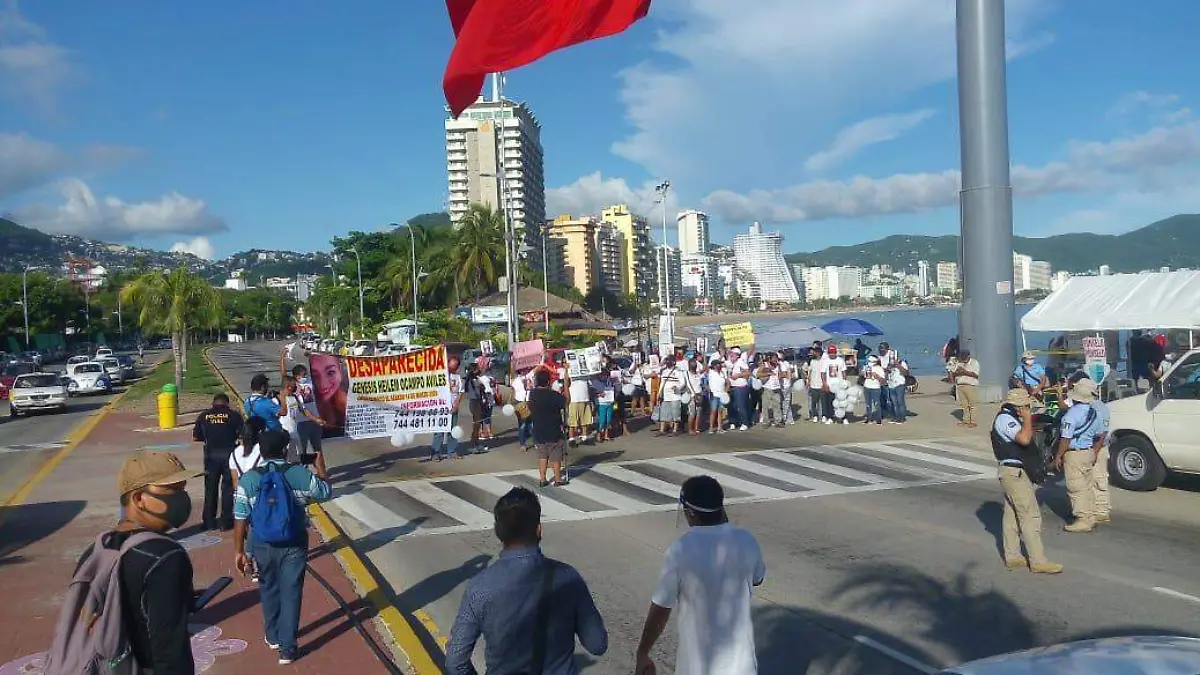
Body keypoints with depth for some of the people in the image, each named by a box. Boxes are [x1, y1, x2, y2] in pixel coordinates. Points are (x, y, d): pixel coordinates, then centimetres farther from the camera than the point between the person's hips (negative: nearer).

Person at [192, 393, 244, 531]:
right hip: (229, 453, -2)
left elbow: (195, 437, 4)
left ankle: (209, 522, 17)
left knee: (210, 488, 12)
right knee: (228, 487, 8)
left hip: (211, 455, 2)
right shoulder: (233, 415, -3)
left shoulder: (203, 416, 3)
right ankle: (226, 521, 9)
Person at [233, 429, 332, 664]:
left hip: (262, 546, 2)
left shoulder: (248, 480, -11)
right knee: (291, 594, 7)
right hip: (294, 545, -1)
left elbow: (240, 519, -9)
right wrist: (320, 465, 18)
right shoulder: (301, 475, -12)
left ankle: (273, 637, 38)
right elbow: (325, 492, 6)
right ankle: (287, 648, 8)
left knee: (269, 591, 22)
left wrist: (239, 551, 0)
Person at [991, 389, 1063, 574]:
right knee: (1030, 515, -8)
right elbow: (1024, 438, -32)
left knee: (1012, 515, 13)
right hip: (1014, 473, -11)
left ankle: (1012, 557, 19)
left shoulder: (1009, 418, 17)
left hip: (1013, 473, 11)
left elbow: (1024, 440, 26)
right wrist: (1027, 418, -20)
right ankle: (1038, 561, -5)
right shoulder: (1005, 419, -17)